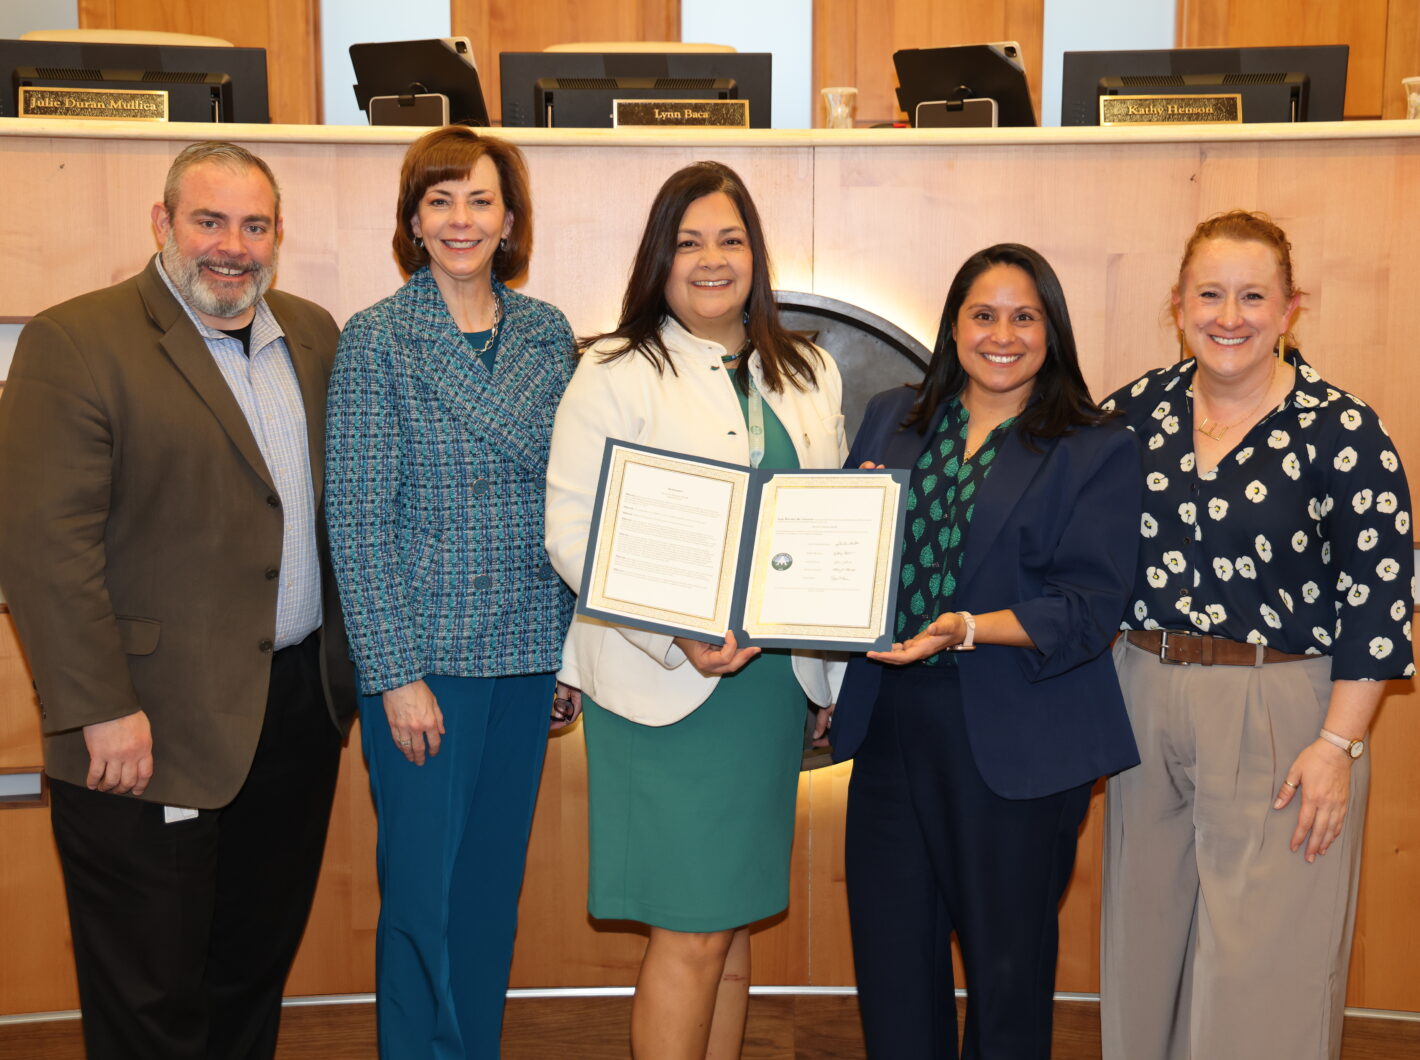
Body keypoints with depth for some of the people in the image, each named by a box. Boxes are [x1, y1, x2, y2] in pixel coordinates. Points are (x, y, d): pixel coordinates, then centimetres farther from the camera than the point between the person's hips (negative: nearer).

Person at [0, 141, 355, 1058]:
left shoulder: (314, 335, 10)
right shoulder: (75, 342, -10)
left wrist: (346, 662, 9)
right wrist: (103, 710, -19)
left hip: (302, 705, 6)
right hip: (156, 729, -6)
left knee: (257, 968, 20)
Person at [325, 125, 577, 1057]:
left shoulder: (548, 333, 7)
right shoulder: (375, 341, -6)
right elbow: (358, 520, -9)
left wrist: (573, 642, 8)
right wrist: (395, 673, -13)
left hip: (528, 655, 4)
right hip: (425, 657, -4)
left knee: (495, 885, 15)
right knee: (423, 892, 4)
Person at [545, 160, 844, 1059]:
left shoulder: (809, 376, 12)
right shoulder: (615, 373, -4)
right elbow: (574, 533, -11)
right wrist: (680, 633, -22)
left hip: (774, 679, 5)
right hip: (661, 684, -5)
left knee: (735, 928, 15)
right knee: (691, 936, -1)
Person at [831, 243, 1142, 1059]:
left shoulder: (1098, 450, -2)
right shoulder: (892, 419, 11)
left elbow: (1089, 609, -11)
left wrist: (969, 629, -24)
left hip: (1017, 740, -4)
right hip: (892, 723, 4)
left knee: (1007, 961, 11)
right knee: (892, 956, 13)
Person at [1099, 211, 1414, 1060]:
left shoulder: (1343, 434, -9)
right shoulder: (1138, 410, 3)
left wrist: (1338, 744, -12)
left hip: (1280, 717, -4)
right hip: (1143, 702, 4)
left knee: (1262, 966, 4)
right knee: (1144, 942, 17)